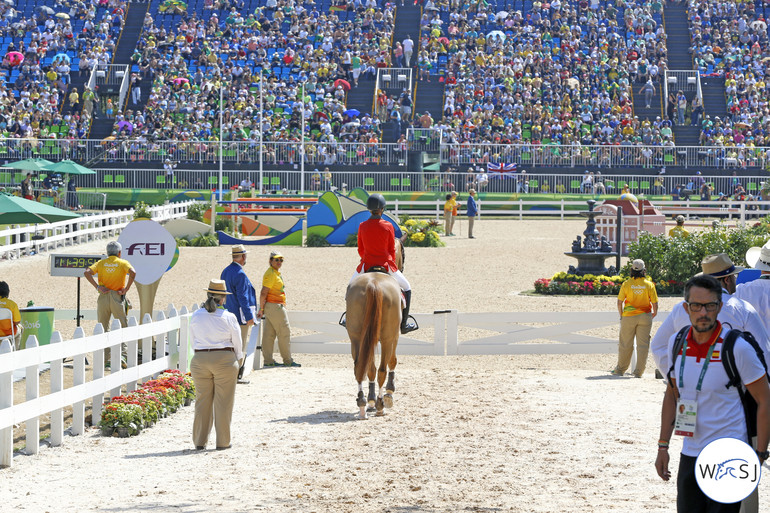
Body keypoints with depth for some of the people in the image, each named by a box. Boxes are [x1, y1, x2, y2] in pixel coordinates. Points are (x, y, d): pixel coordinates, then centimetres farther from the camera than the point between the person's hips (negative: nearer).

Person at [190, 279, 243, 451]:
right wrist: (238, 359, 16)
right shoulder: (229, 317, -7)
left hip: (200, 360, 3)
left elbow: (193, 341, 8)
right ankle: (222, 442, 9)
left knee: (202, 401, 9)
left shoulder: (195, 316, 0)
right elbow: (237, 342, 0)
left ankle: (199, 441, 13)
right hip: (225, 359, -2)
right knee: (223, 403, 5)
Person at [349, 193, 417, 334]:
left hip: (366, 266, 2)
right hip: (386, 265, -2)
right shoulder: (388, 226, -9)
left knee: (351, 285, 30)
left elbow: (361, 250, 6)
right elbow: (392, 250, -1)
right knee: (407, 287, 18)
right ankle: (404, 324, 16)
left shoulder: (362, 226, -4)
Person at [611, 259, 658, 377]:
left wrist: (621, 315, 11)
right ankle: (639, 372, 3)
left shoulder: (626, 284, -6)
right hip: (645, 316, 0)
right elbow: (655, 303, -4)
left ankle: (620, 369, 20)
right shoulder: (649, 285, -4)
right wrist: (654, 313, 15)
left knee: (625, 344, 10)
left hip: (629, 317, 0)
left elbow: (619, 302, -5)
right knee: (643, 344, 5)